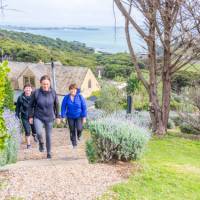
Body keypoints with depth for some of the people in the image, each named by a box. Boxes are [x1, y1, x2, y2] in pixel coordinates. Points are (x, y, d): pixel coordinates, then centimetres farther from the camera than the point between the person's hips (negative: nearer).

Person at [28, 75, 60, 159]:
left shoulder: (53, 93, -8)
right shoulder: (36, 93, -11)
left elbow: (57, 105, 5)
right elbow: (31, 105, 0)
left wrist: (57, 116, 6)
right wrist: (30, 116, 0)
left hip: (49, 118, 1)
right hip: (38, 117, -1)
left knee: (48, 136, 9)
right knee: (39, 133, -23)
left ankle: (49, 152, 28)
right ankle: (41, 143, 11)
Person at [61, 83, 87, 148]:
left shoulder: (80, 97, -8)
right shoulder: (66, 98, -6)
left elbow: (84, 107, -4)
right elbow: (63, 107, -1)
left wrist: (84, 117, -5)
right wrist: (63, 117, -5)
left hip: (79, 116, -1)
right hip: (70, 117, 1)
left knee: (79, 128, -15)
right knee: (72, 130, 6)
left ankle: (79, 135, 21)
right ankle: (74, 143, 24)